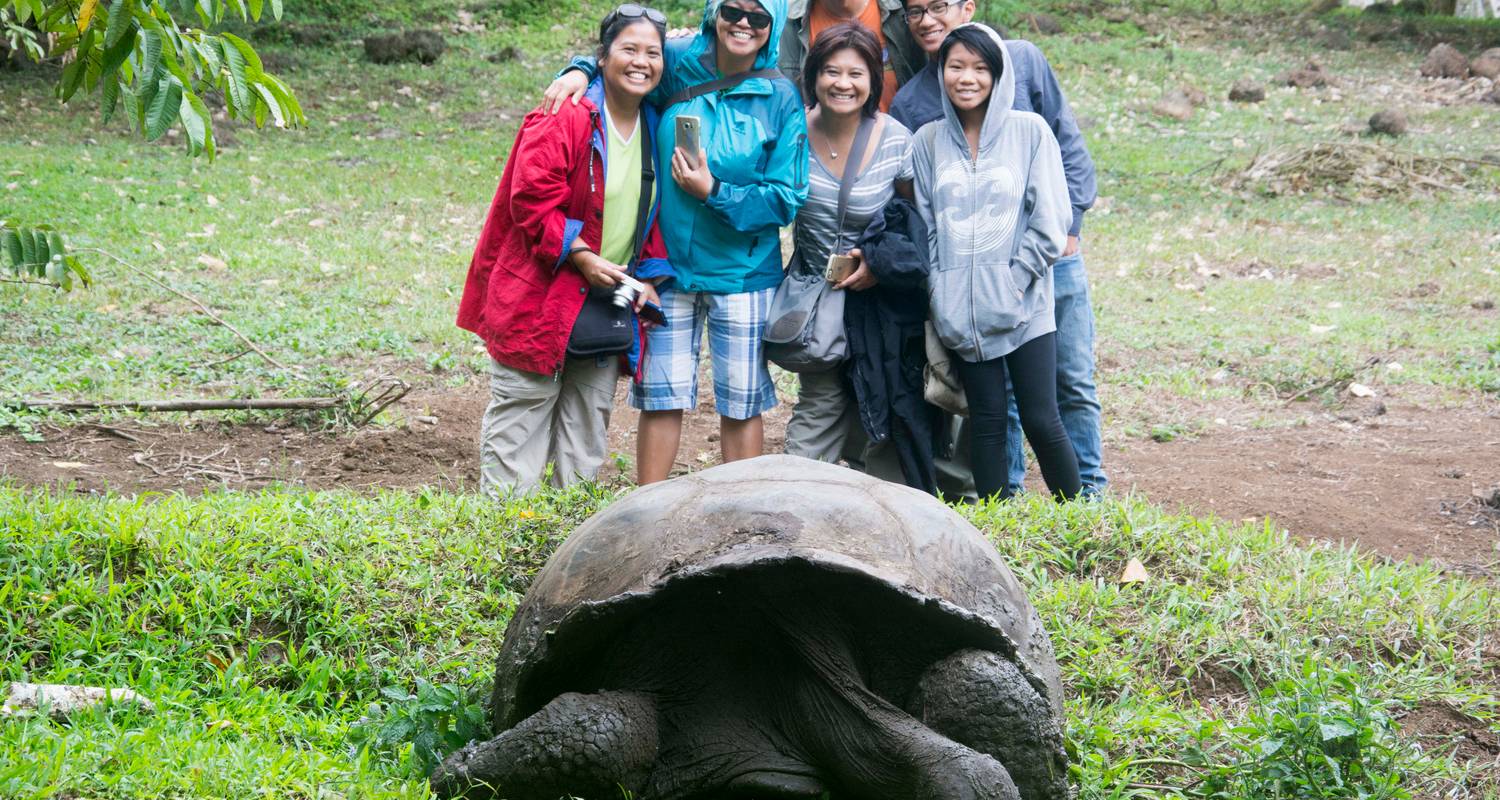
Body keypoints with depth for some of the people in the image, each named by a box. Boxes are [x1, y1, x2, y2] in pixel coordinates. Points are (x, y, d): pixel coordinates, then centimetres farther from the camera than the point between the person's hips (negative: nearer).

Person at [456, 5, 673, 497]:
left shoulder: (655, 129, 7)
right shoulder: (564, 120, -15)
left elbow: (654, 216, 14)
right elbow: (531, 200, -19)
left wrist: (649, 277, 1)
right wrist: (581, 257, -22)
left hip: (611, 303, 7)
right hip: (541, 298, -7)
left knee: (587, 431, 13)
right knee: (522, 416, -1)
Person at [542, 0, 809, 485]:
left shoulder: (781, 100, -7)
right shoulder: (677, 65, -2)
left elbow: (786, 199, -8)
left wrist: (714, 192, -17)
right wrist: (580, 71, -5)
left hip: (742, 272, -1)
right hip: (668, 264, 2)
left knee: (741, 402, 9)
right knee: (661, 397, 7)